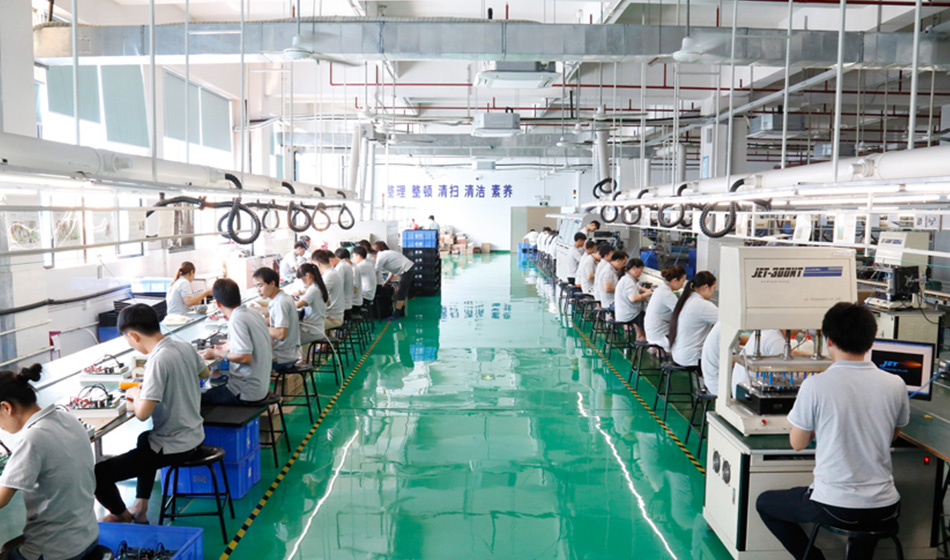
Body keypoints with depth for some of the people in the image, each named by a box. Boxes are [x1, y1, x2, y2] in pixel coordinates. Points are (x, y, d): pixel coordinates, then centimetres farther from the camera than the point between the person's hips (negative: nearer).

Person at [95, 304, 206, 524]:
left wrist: (135, 394, -6)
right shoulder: (184, 346, -1)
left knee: (98, 474, -5)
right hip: (194, 436, 9)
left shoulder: (158, 360, -25)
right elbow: (204, 372, 20)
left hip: (173, 447, -9)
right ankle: (140, 509, 40)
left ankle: (123, 516, 22)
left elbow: (142, 413, -29)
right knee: (145, 439, 38)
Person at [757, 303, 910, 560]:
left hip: (834, 507, -4)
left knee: (765, 503, 21)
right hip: (884, 510, 4)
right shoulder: (896, 385, -5)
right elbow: (892, 436, 14)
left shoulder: (815, 386, -16)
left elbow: (797, 443, -2)